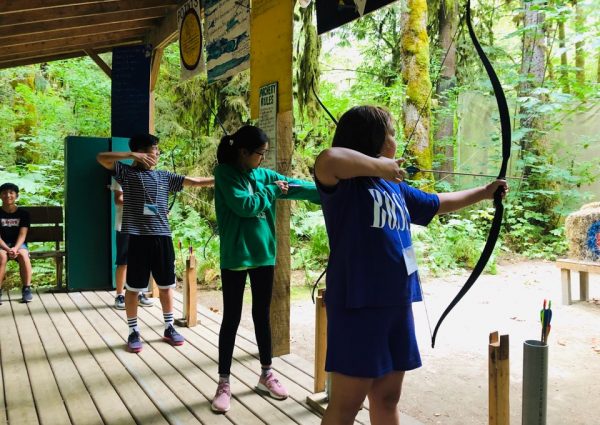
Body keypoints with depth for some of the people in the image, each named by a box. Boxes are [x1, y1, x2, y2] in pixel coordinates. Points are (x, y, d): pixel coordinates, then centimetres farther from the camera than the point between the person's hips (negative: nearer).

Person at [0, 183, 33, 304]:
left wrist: (15, 248, -25)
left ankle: (26, 289, -26)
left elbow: (22, 234, -6)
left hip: (18, 244, 0)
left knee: (23, 254, -35)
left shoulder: (23, 213, 3)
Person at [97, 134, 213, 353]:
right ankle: (133, 332, 17)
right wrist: (132, 155, -18)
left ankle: (169, 328, 26)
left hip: (162, 236, 4)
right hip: (138, 237, -4)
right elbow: (101, 157, -12)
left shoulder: (164, 176, 12)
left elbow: (195, 181, 10)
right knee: (133, 287, 4)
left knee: (166, 285, 12)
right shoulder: (127, 172, 0)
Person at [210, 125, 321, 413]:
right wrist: (271, 191, -7)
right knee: (231, 319, 2)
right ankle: (224, 383, 12)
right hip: (235, 257, -5)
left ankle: (266, 375, 28)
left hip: (263, 254, 5)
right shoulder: (224, 173, -8)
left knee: (262, 316, 14)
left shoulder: (263, 174, 8)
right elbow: (244, 206, -19)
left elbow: (299, 187, 3)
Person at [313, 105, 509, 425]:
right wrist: (380, 166, -22)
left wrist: (483, 192, 39)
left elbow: (438, 203, 30)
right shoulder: (346, 181, -12)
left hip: (396, 303, 8)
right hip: (358, 305, -8)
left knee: (387, 399, 17)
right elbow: (328, 158, -36)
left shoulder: (394, 186, 15)